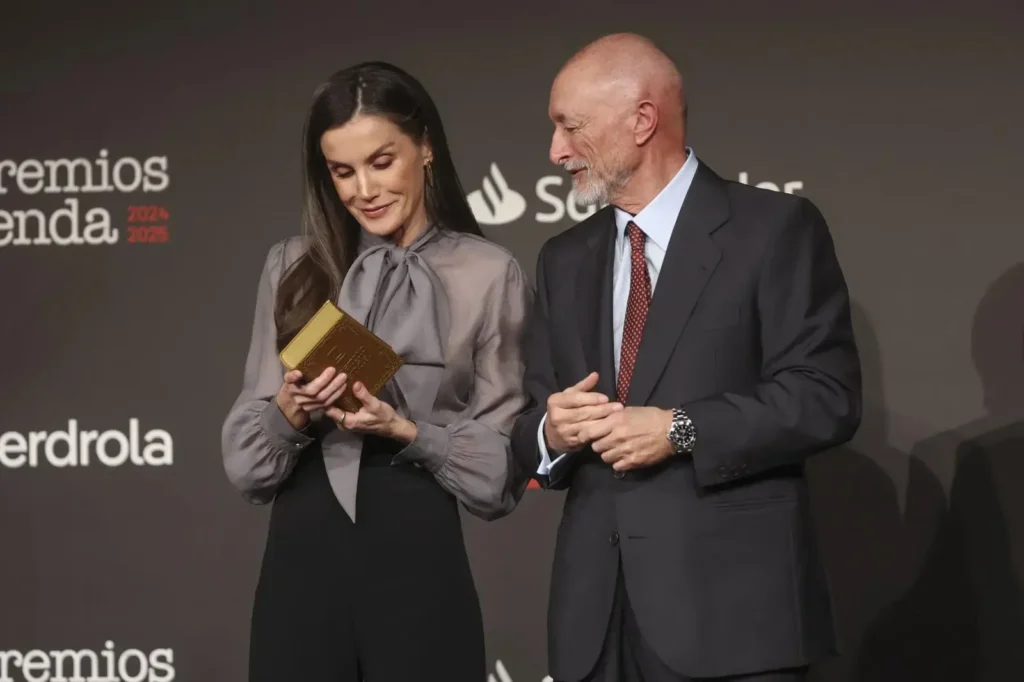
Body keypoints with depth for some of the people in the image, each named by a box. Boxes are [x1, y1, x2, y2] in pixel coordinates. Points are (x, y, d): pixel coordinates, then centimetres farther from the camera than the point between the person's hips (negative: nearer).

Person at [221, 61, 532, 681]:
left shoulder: (489, 275, -2)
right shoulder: (293, 267, 6)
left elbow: (501, 471, -1)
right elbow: (245, 465, 6)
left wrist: (405, 432, -15)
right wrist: (290, 416, -13)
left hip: (419, 565, -2)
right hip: (301, 565, 2)